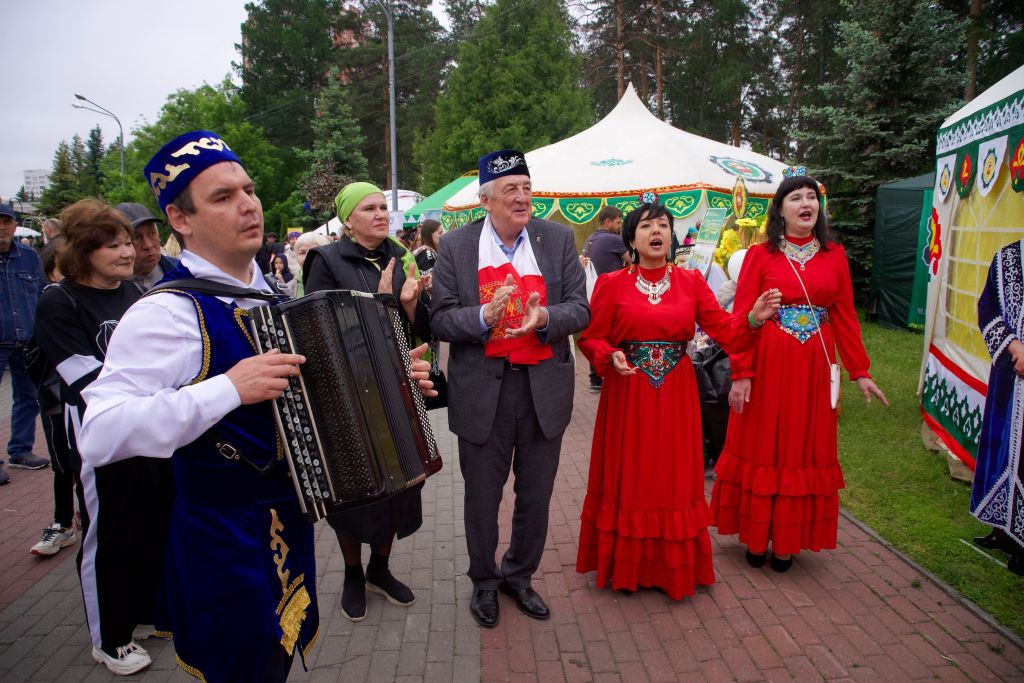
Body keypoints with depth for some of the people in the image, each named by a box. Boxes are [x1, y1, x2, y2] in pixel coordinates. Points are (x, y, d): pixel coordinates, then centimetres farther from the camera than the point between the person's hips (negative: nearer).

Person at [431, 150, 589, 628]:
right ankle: (484, 582, 38)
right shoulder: (455, 246, -3)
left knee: (535, 495, 16)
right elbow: (441, 320, -6)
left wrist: (545, 316, -22)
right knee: (482, 495, 13)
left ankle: (519, 575, 40)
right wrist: (484, 316, -24)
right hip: (482, 390, -1)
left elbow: (580, 310, -1)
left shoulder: (558, 239, 1)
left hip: (544, 388, 2)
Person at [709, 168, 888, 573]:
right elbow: (741, 317, -7)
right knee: (762, 447, 5)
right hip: (767, 363, -3)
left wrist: (860, 372, 4)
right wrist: (741, 374, -15)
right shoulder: (760, 255, -2)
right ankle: (755, 536, 20)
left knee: (806, 448, 9)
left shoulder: (834, 255, 7)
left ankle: (788, 540, 23)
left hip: (814, 367, 3)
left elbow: (845, 316, 8)